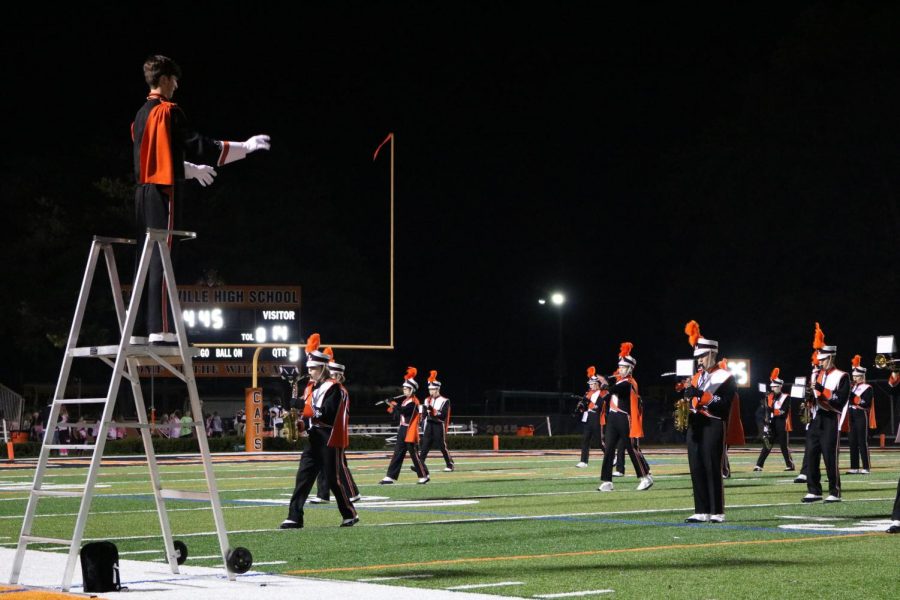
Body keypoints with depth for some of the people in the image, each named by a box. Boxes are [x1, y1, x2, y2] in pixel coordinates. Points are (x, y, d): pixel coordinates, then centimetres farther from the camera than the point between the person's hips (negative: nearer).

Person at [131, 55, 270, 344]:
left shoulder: (141, 115, 17)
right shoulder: (168, 111, -9)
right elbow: (197, 145, -11)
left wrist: (192, 169, 41)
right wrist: (245, 147, -5)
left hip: (143, 190, 8)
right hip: (164, 190, -8)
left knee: (146, 256, 9)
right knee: (161, 255, -12)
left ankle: (139, 330, 8)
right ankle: (160, 329, -17)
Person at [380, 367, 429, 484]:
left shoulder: (413, 402, -14)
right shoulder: (406, 400, 15)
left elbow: (403, 411, -26)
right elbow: (400, 411, 15)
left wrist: (394, 404, -22)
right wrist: (394, 407, 0)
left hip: (410, 433, -9)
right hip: (403, 432, 9)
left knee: (414, 455, -2)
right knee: (397, 454, 5)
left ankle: (424, 476, 9)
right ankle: (390, 477, 4)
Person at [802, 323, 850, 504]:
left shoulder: (841, 377, -4)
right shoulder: (817, 375, 15)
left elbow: (840, 401, -13)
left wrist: (821, 389, -20)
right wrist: (810, 394, -5)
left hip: (830, 421, -6)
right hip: (816, 420, 6)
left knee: (830, 458, -6)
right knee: (812, 456, 3)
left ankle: (834, 493, 0)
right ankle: (814, 491, 8)